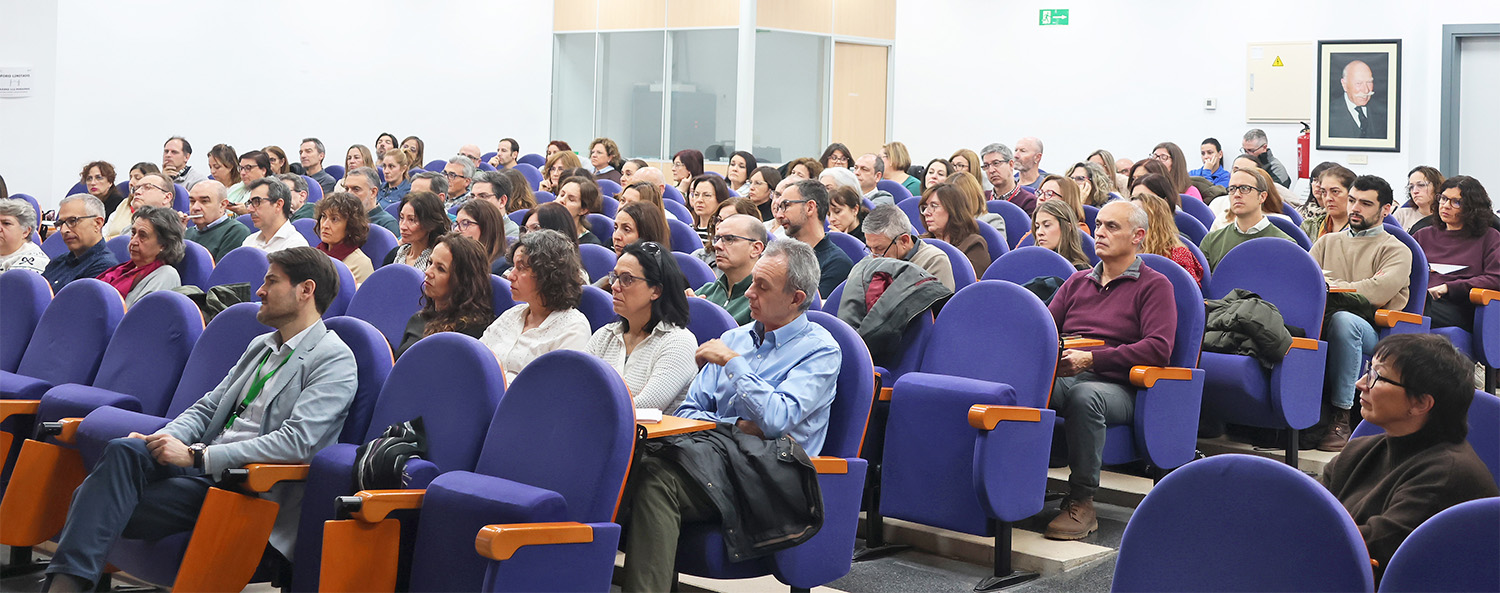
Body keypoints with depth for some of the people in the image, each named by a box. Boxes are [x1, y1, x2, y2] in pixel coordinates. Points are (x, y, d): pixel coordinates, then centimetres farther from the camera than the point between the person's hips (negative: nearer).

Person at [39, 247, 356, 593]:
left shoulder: (335, 360, -6)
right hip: (205, 466, 7)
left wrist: (197, 455, -18)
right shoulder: (261, 346, 23)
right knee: (123, 450, -24)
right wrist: (161, 442, -2)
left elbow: (296, 442, -17)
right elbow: (206, 408, 22)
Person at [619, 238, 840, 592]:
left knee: (658, 475, -32)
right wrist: (736, 425, -3)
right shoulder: (734, 338, 22)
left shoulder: (820, 350, 2)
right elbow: (687, 413, 17)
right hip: (712, 461, 6)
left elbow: (775, 420, -13)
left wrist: (732, 361, -5)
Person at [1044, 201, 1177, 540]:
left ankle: (1081, 503, -28)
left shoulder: (1154, 286, 8)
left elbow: (1158, 348, -8)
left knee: (1084, 395, -41)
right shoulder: (1077, 282, 27)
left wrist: (1091, 360, -17)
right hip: (1059, 377, 4)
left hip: (1116, 386, -4)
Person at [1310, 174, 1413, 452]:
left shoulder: (1396, 250, 10)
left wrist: (1335, 285, -6)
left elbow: (1379, 292, -10)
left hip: (1374, 331, -3)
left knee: (1342, 319, -40)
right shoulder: (1328, 241, 26)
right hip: (1323, 321, 3)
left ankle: (1341, 418, -34)